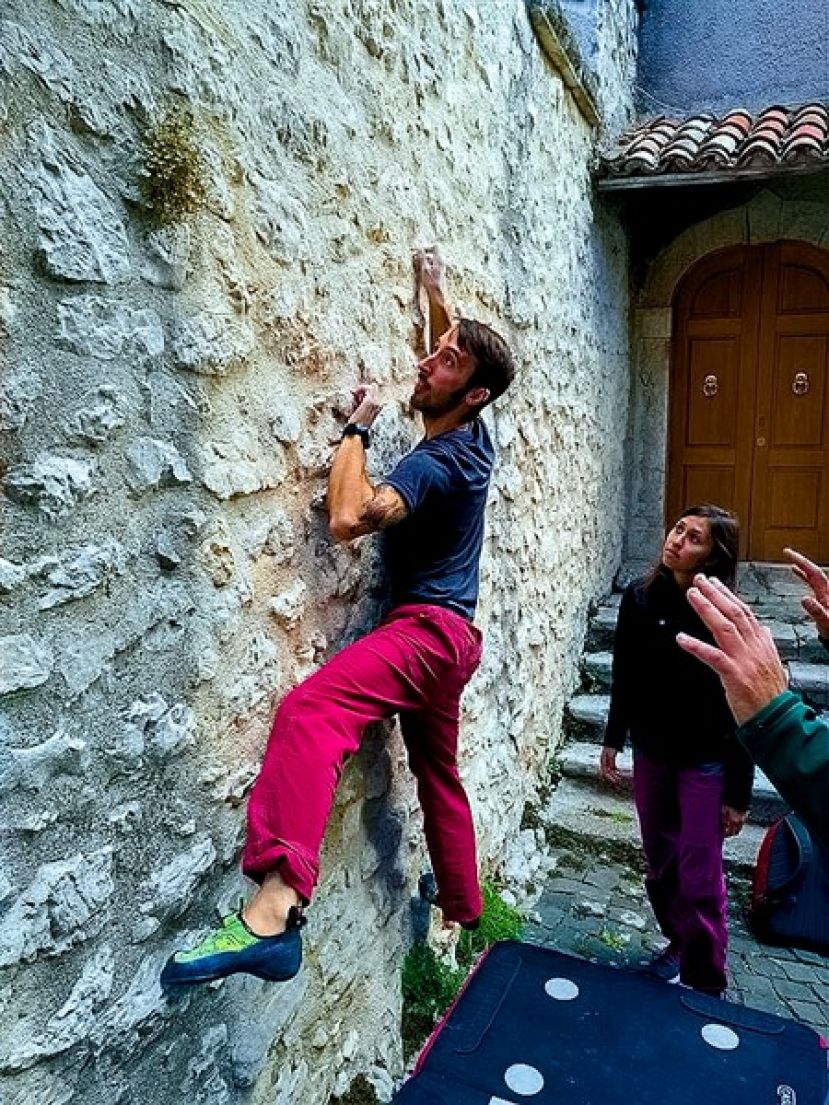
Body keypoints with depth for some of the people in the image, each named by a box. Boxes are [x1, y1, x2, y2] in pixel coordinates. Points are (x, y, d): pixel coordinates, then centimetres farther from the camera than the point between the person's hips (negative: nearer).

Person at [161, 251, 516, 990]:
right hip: (447, 635, 10)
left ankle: (275, 910, -48)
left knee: (311, 711, -33)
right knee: (439, 778, 21)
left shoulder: (435, 462, -15)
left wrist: (357, 426, -15)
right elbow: (461, 349, 32)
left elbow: (350, 518, -28)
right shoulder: (472, 438, 12)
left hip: (427, 628, -10)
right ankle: (463, 916, 39)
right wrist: (437, 296, 38)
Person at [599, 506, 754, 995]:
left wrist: (738, 794, -12)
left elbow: (741, 712, -15)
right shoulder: (640, 597, -7)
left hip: (704, 762, -4)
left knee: (699, 878, 3)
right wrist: (614, 738, 10)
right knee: (660, 860, 19)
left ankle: (705, 987, 22)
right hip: (651, 752, 5)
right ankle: (679, 943, 44)